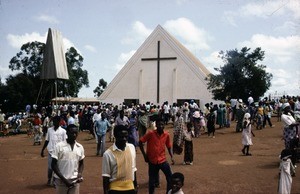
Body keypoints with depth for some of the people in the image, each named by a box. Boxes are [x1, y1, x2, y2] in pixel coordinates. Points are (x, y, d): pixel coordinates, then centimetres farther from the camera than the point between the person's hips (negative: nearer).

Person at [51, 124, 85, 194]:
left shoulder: (80, 147, 3)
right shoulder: (59, 146, -9)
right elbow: (53, 165, -8)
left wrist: (80, 173, -5)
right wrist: (64, 179, -13)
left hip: (75, 181, 3)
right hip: (61, 181, -3)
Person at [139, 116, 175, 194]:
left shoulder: (167, 135, -3)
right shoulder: (151, 133, -14)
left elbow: (169, 147, 10)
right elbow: (140, 142, -8)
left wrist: (172, 157, -3)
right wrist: (145, 155, -7)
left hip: (163, 160, 3)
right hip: (152, 161, -2)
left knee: (170, 178, 0)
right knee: (152, 181, 9)